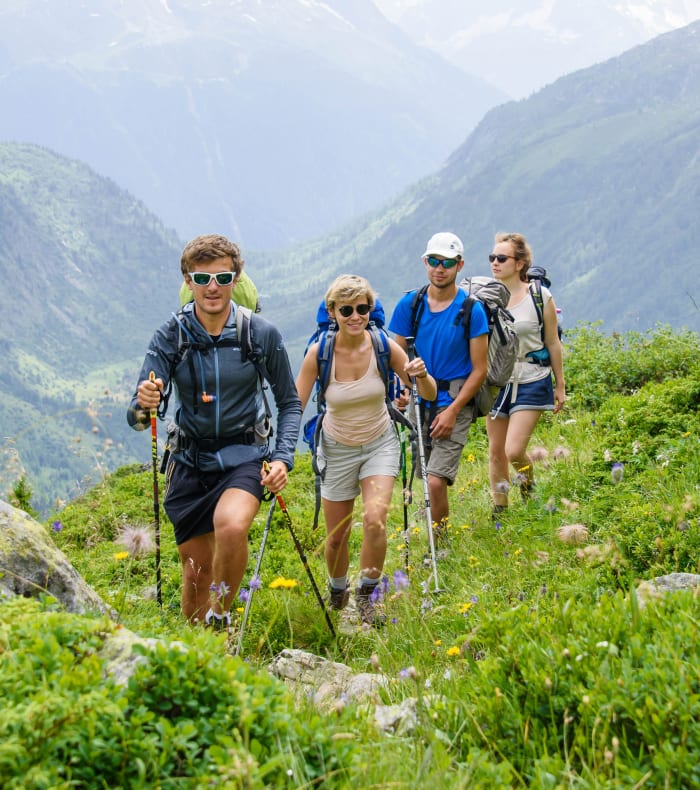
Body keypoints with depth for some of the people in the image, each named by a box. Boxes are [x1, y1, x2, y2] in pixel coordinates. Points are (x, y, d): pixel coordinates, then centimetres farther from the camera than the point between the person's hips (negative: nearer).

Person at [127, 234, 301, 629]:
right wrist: (143, 404, -36)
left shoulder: (262, 334, -7)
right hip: (191, 461, 2)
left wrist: (284, 457, -11)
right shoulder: (171, 336, -7)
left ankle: (220, 618, -8)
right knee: (197, 572, 4)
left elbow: (290, 403, 4)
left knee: (231, 526, -32)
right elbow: (136, 417, -11)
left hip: (245, 457, -2)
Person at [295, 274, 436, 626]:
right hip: (337, 449, 0)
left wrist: (421, 376, -32)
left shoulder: (384, 347, -16)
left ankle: (366, 596, 2)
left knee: (375, 519, -21)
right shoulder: (319, 353, -19)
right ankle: (336, 595, 38)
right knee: (336, 536, 7)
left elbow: (429, 395, -9)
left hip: (380, 444, 0)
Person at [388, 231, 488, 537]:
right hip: (418, 402, 4)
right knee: (426, 481, 11)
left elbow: (479, 370, -5)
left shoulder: (472, 310, -8)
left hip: (454, 403, -4)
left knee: (436, 482, -15)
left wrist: (452, 411, -12)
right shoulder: (409, 304, 1)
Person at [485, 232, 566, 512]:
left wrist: (560, 386, 4)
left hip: (531, 383, -3)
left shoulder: (540, 297, -7)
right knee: (495, 451, 7)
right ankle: (499, 511, 22)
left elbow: (553, 343, 1)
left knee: (513, 451, -13)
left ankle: (528, 478, 21)